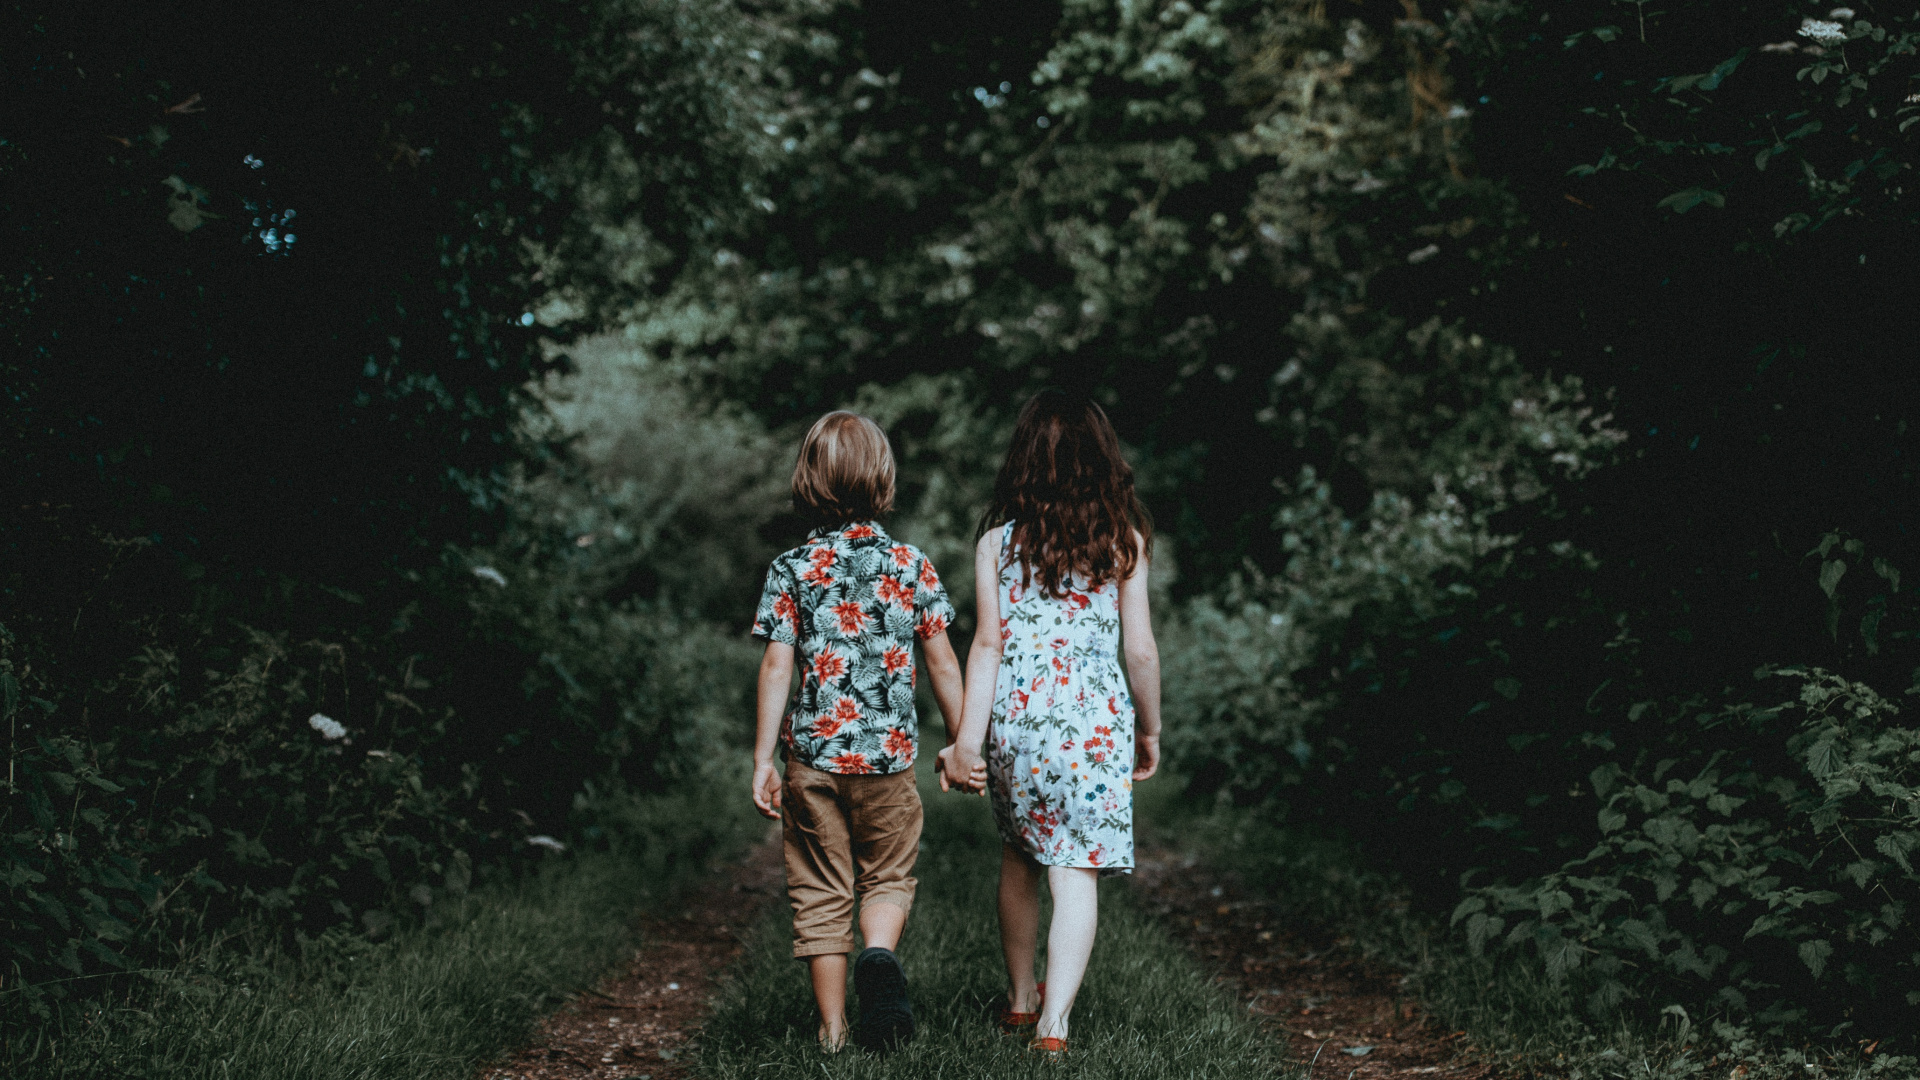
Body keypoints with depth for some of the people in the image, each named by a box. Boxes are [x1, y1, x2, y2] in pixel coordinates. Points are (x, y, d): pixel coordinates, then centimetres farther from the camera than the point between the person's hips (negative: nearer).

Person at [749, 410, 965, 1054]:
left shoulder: (791, 570, -3)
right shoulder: (910, 564, 0)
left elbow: (776, 669, -6)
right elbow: (942, 663, 3)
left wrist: (762, 761, -1)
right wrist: (961, 741, 14)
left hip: (813, 753, 0)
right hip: (888, 754, 0)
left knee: (820, 895, 9)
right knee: (888, 879, 15)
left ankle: (833, 1030, 11)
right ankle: (880, 955, -15)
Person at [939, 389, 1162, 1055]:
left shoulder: (999, 537, 1)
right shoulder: (1124, 539, 0)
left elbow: (989, 644, -4)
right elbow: (1140, 649, 0)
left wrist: (968, 738, -2)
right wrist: (1150, 731, 13)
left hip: (1015, 714, 2)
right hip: (1093, 718, -2)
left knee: (1018, 859, 20)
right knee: (1076, 873, -1)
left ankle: (1021, 999, 34)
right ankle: (1053, 1024, -11)